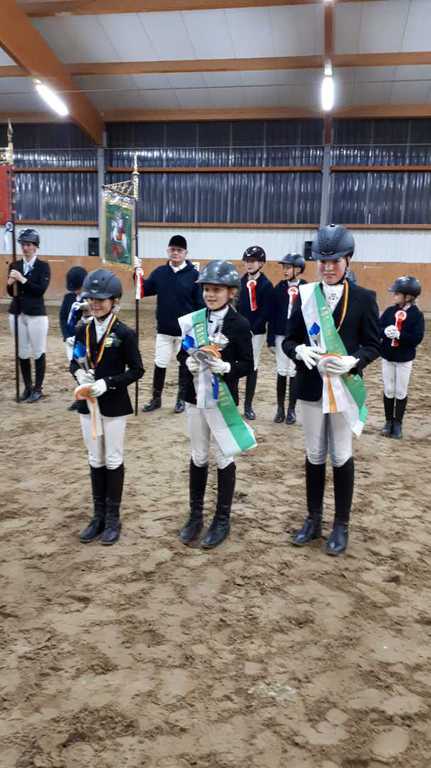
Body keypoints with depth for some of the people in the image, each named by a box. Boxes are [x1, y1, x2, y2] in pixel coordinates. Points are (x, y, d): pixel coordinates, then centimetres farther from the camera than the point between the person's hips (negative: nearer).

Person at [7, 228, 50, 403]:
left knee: (38, 352, 1)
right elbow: (11, 293, 8)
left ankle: (38, 388, 10)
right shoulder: (15, 266, 9)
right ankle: (27, 387, 19)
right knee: (22, 353, 8)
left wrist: (22, 279, -20)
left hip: (36, 314, -4)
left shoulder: (43, 266, -2)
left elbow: (41, 290, -14)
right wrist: (11, 283, -13)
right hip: (17, 313, 4)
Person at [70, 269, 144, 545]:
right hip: (88, 403, 5)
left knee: (113, 460, 6)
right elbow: (75, 363, 11)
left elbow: (137, 371, -10)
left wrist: (107, 383, -20)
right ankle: (99, 515, 26)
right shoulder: (82, 331, 3)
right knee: (95, 460, 14)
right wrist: (80, 375, -12)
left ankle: (113, 517, 19)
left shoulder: (125, 334, -11)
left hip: (115, 405, -4)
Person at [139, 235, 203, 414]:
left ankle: (182, 399, 24)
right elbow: (144, 291, 3)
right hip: (164, 329, 3)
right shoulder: (159, 272, 1)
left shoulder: (194, 275, -8)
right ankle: (156, 399, 21)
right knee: (160, 364, 8)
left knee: (184, 365, 11)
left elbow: (200, 304, -7)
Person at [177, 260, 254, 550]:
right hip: (196, 396, 5)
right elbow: (183, 351, 11)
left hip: (223, 399, -4)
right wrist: (188, 361, -10)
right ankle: (196, 514, 28)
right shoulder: (194, 319, 4)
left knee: (224, 458, 6)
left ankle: (223, 519, 20)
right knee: (198, 457, 14)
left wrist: (226, 368, -26)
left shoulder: (239, 324, -10)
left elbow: (248, 365, -8)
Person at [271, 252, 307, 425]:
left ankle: (291, 409, 15)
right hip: (281, 335, 2)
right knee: (281, 372, 6)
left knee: (294, 372, 5)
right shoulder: (279, 287, 3)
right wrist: (271, 336, 1)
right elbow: (273, 313, 4)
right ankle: (280, 408, 17)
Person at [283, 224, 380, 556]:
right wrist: (300, 351, -19)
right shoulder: (306, 295, 2)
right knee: (314, 455, 13)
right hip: (312, 386, 2)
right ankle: (314, 519, 28)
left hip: (345, 386, -2)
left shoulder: (364, 298, -4)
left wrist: (352, 361, -23)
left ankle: (341, 525, 22)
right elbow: (289, 340, 3)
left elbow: (374, 345, -3)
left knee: (341, 456, 7)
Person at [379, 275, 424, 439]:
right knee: (388, 391, 10)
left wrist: (399, 335, -28)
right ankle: (389, 421, 23)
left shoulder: (416, 315, -10)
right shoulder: (389, 311, 0)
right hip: (387, 358, 3)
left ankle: (398, 423, 19)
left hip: (404, 360, -3)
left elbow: (417, 338, -18)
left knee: (401, 392, 7)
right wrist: (385, 331, -24)